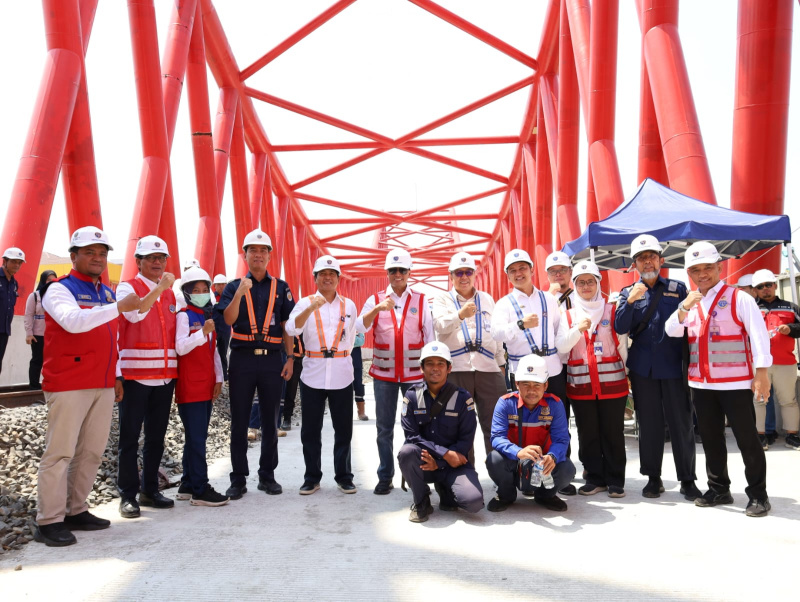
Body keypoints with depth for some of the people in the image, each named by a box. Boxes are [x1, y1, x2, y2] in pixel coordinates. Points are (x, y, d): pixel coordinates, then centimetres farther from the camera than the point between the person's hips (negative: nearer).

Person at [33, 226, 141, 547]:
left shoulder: (107, 292, 17)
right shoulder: (60, 289, -5)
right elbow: (73, 321, -26)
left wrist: (115, 376, 19)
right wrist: (119, 307, -31)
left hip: (103, 386, 7)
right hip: (68, 385, -7)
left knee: (92, 451, 10)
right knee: (60, 452, -3)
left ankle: (76, 511, 21)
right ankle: (49, 521, 6)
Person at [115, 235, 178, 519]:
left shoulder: (171, 293, 15)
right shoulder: (127, 287, -1)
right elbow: (135, 313, -22)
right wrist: (159, 287, -27)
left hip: (165, 374, 6)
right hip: (135, 374, -6)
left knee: (157, 435, 11)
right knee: (130, 435, -1)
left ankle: (149, 490, 22)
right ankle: (128, 495, 8)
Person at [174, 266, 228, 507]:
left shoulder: (208, 317, 16)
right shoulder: (184, 316, -6)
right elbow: (181, 347, -18)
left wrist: (218, 378, 14)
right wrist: (203, 331, -29)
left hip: (207, 386, 8)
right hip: (189, 387, -8)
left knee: (197, 437, 11)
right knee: (196, 439, -7)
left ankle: (187, 486, 20)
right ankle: (200, 490, -3)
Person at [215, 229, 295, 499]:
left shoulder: (281, 287, 9)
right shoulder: (234, 286, 7)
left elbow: (287, 326, 7)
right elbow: (228, 320, -8)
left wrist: (289, 358, 1)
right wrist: (239, 293, -23)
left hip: (272, 359, 1)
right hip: (242, 358, -1)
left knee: (270, 421, 8)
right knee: (239, 421, 5)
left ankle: (267, 476, 20)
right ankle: (238, 479, 15)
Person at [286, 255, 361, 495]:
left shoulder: (349, 305, 8)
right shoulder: (305, 303, 1)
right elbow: (292, 329, -16)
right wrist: (312, 308, -29)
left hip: (342, 375, 1)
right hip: (312, 374, -1)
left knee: (343, 429, 6)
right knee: (311, 430, 6)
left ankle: (343, 477, 18)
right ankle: (312, 477, 18)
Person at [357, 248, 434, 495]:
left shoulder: (421, 300, 5)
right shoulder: (375, 299, 5)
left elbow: (429, 336, 5)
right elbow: (360, 327, -9)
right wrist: (377, 309, -24)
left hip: (415, 373, 0)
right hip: (383, 372, 1)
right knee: (385, 427, 6)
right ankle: (385, 477, 16)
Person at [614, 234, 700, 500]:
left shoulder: (678, 288, 7)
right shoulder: (628, 293, 8)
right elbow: (620, 328, -3)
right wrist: (630, 301, -18)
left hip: (674, 366, -1)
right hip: (642, 368, 1)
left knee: (681, 423, 2)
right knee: (648, 424, 8)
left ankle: (687, 479, 14)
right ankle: (653, 478, 19)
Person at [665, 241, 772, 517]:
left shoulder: (739, 298, -6)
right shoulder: (690, 303, 12)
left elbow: (758, 334, -10)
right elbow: (671, 331, 4)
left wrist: (762, 372, -16)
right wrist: (684, 308, -12)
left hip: (735, 382, -6)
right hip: (701, 383, 6)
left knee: (746, 438, 2)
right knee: (710, 438, 13)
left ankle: (758, 494, 13)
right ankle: (719, 489, 26)